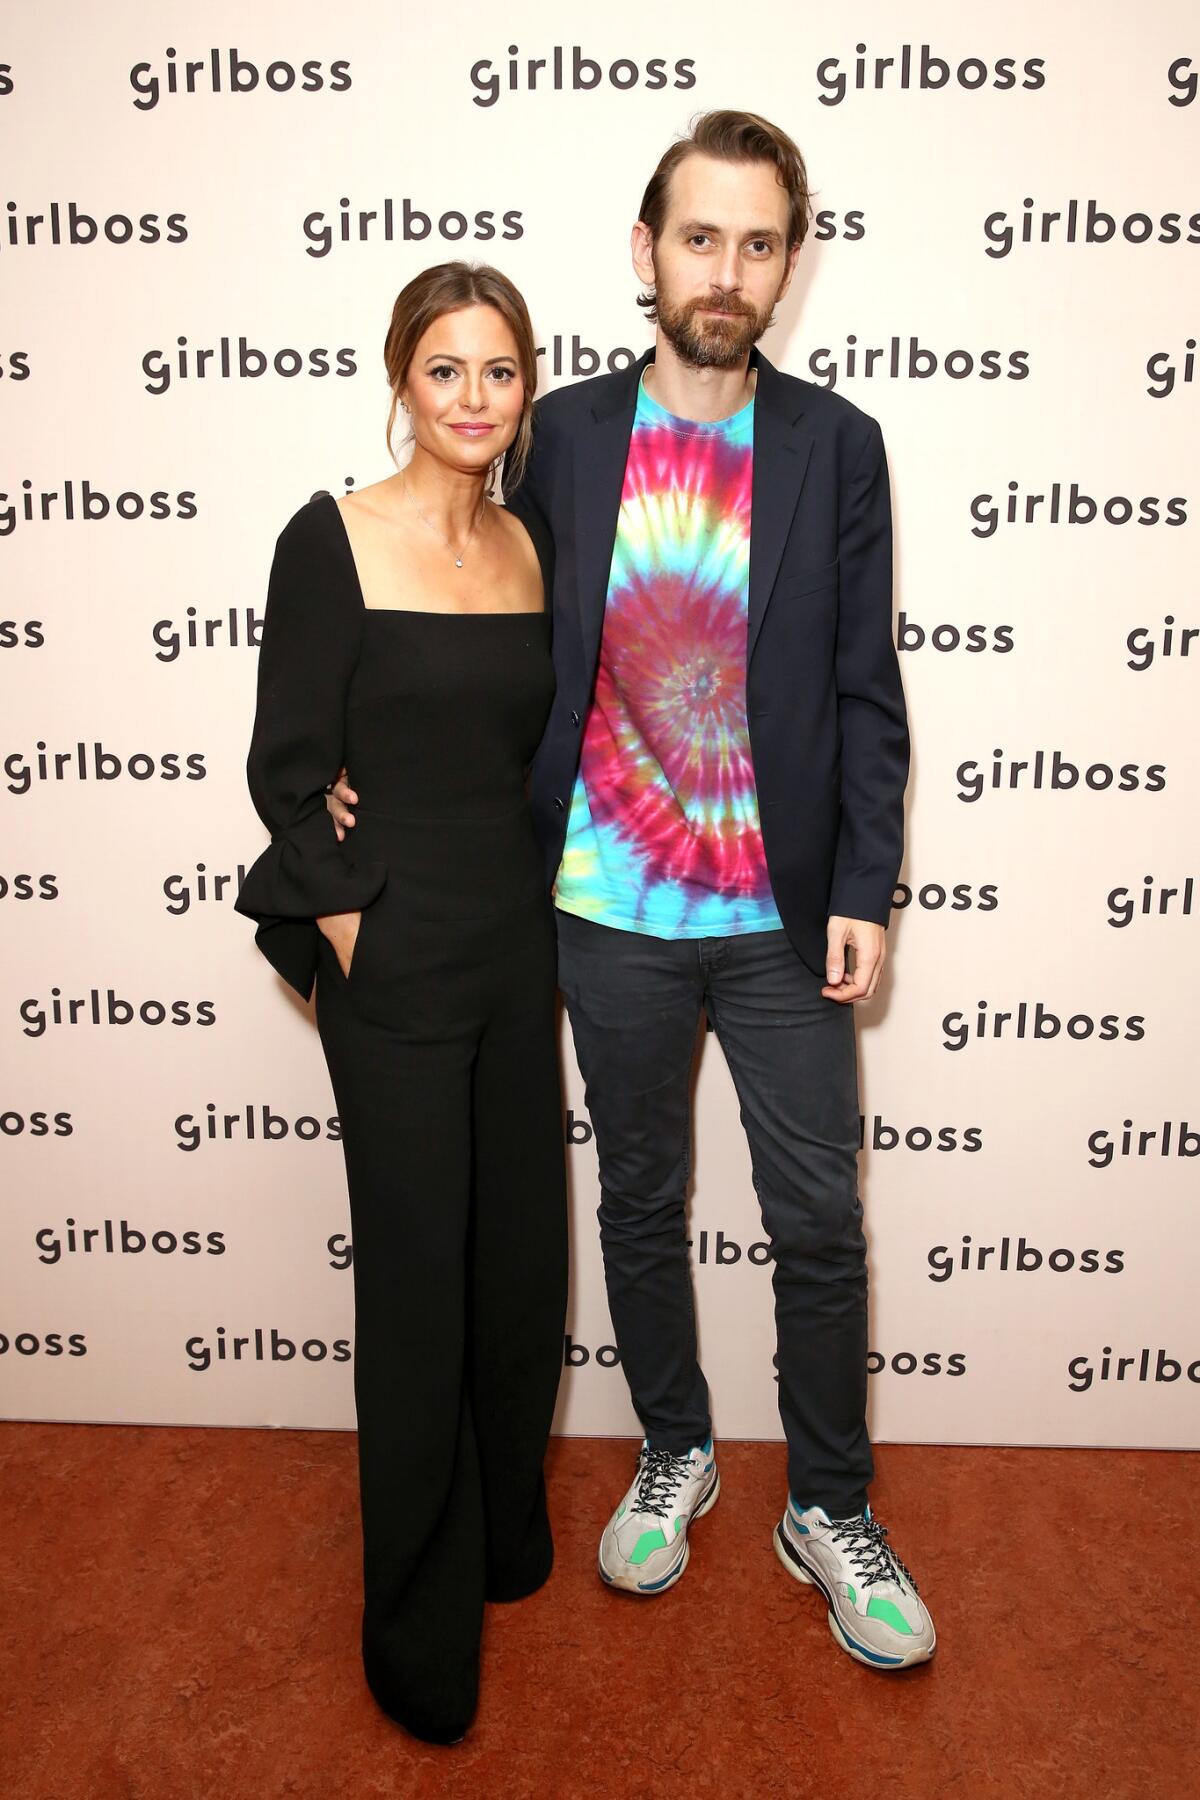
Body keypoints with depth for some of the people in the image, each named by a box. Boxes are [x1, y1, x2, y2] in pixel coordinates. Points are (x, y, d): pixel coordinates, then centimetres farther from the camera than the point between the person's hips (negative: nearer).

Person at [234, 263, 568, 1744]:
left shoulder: (528, 547, 8)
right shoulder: (332, 539, -9)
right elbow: (287, 767, -9)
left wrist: (530, 892, 5)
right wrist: (350, 915, -9)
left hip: (516, 940, 6)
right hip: (397, 953, -5)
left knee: (523, 1255, 15)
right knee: (418, 1274, 5)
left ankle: (509, 1535, 41)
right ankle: (421, 1629, 27)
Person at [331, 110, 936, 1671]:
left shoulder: (836, 446, -1)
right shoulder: (566, 434, 1)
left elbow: (865, 692, -1)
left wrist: (864, 893, -6)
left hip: (786, 917, 0)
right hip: (612, 912, 1)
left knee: (821, 1225, 8)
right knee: (641, 1205, 16)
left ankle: (830, 1512, 31)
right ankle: (674, 1454, 40)